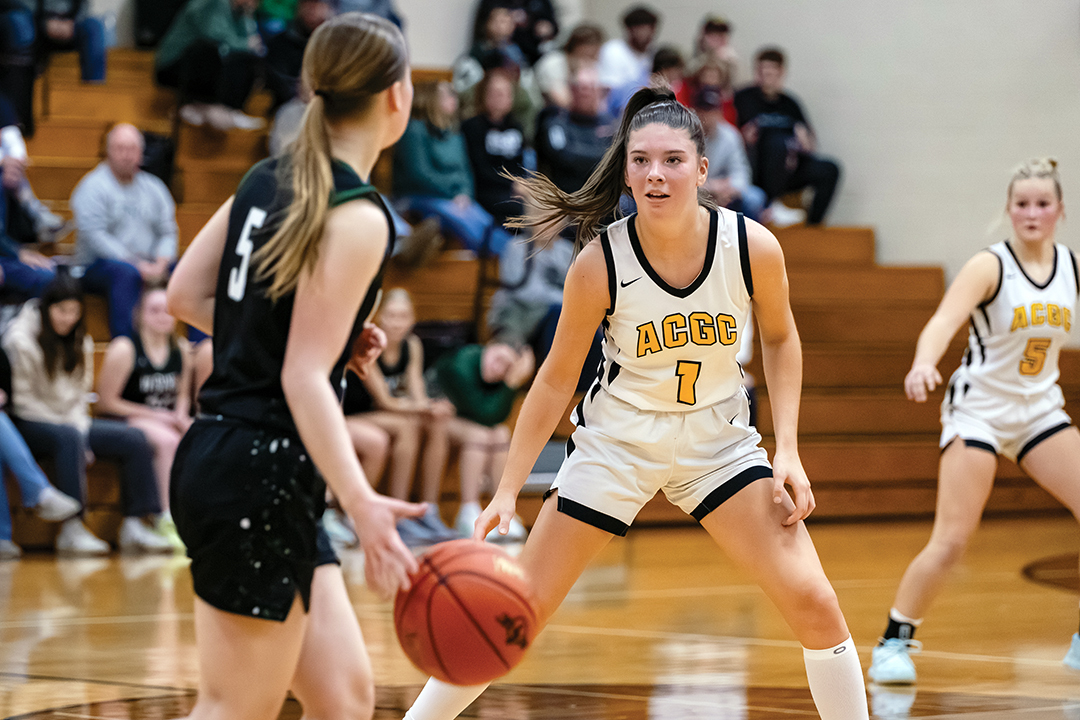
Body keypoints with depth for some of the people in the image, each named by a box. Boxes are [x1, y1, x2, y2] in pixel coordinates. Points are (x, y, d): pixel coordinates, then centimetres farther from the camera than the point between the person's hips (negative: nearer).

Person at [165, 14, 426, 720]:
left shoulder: (268, 179, 10)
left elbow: (185, 297, 15)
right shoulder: (358, 218, -15)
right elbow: (303, 380, -20)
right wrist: (363, 503, -28)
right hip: (261, 478, -9)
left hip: (216, 456, 9)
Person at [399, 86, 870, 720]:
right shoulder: (599, 264, -21)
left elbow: (780, 339, 3)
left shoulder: (753, 246, -18)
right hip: (617, 442, -1)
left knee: (813, 604, -10)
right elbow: (556, 380, -9)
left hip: (718, 439, 1)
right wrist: (508, 490, -11)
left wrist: (788, 450, -6)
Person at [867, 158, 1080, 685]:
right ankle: (894, 644, 0)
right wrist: (923, 364, -53)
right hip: (979, 410, -5)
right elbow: (944, 320, -33)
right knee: (951, 541, -14)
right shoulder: (989, 267, -16)